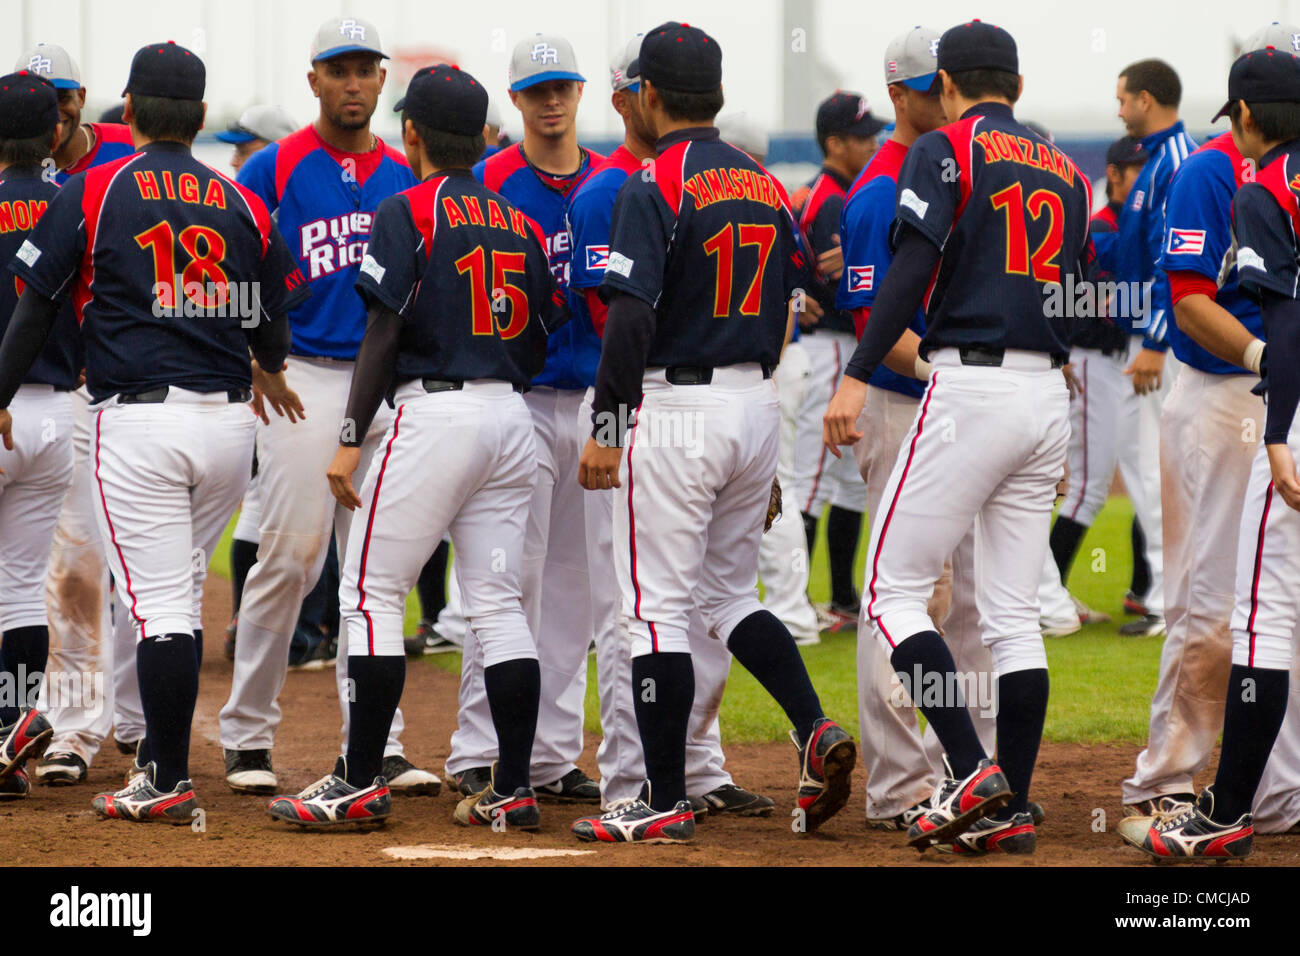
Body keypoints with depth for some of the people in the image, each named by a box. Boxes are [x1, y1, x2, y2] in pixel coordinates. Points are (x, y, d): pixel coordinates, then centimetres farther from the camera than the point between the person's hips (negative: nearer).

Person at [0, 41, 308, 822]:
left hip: (140, 418, -4)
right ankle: (168, 760, 18)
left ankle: (171, 782, -8)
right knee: (182, 590, 18)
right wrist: (269, 372, 37)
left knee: (160, 603, -5)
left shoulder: (92, 194, 0)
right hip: (229, 421, 4)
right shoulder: (243, 206, 9)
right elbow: (274, 322, 14)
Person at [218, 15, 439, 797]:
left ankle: (378, 745, 6)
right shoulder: (275, 169, 0)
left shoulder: (407, 177, 12)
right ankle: (248, 734, 4)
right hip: (304, 379, -4)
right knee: (291, 558, -7)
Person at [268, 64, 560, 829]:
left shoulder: (408, 212, -5)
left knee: (372, 593, -1)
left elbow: (385, 331, -11)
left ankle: (362, 783, -4)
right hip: (511, 415, 6)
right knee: (498, 602, 7)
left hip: (435, 411, -6)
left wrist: (352, 439, -11)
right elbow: (540, 346, 14)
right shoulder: (521, 224, 13)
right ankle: (514, 789, 3)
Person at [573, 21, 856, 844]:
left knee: (657, 605, -1)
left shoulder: (655, 187, -12)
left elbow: (631, 318, -18)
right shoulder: (766, 186, 10)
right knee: (730, 592, 19)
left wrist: (605, 429, -16)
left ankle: (665, 803, -1)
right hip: (758, 404, 7)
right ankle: (816, 730, 0)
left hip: (677, 404, -7)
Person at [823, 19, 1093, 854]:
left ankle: (971, 773, -14)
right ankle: (1012, 809, 5)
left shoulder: (945, 151, -2)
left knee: (894, 590, -1)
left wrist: (859, 376, -21)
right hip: (1048, 395, 6)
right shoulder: (1066, 173, 18)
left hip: (970, 389, -6)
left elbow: (915, 265, -15)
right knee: (1015, 612, 9)